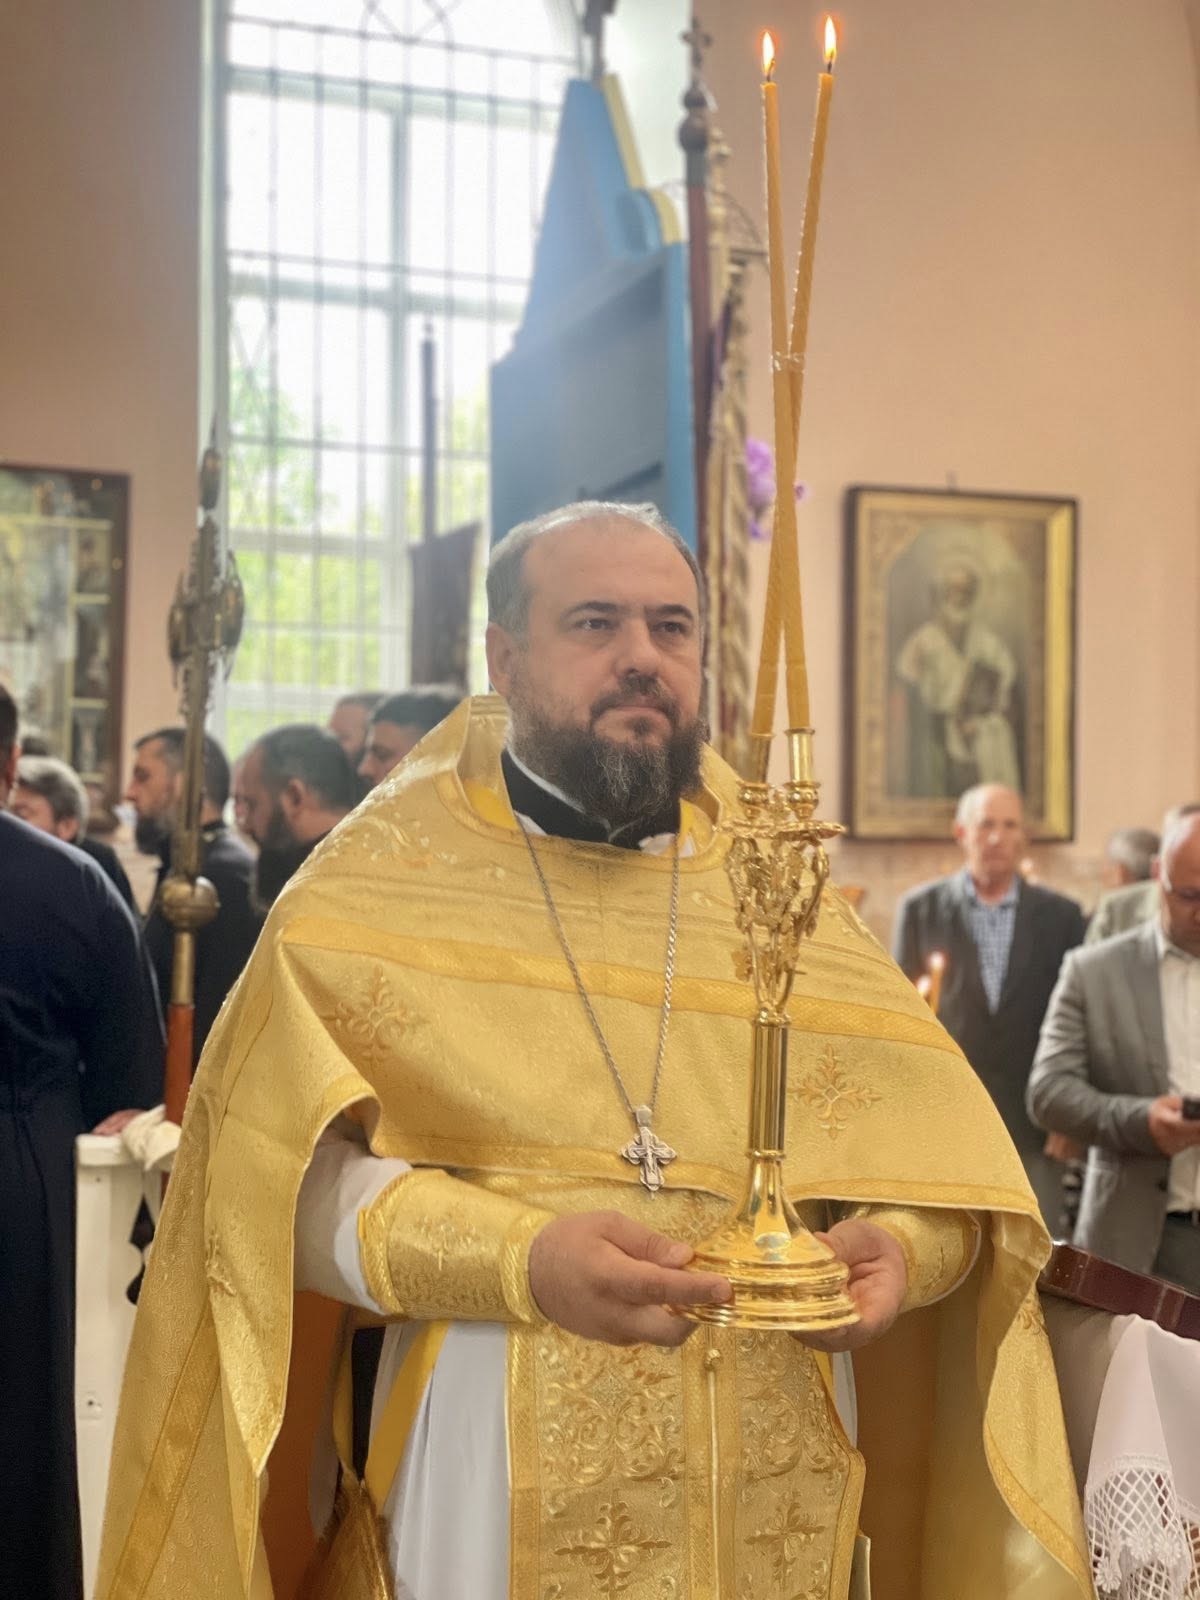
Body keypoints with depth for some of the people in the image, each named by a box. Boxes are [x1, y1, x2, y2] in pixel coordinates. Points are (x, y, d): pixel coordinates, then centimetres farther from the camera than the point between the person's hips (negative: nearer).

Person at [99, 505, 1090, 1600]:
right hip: (498, 1459, -3)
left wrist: (898, 1246, -18)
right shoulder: (385, 877, -3)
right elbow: (289, 1175, -12)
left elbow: (950, 1153, 4)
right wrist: (518, 1259, -27)